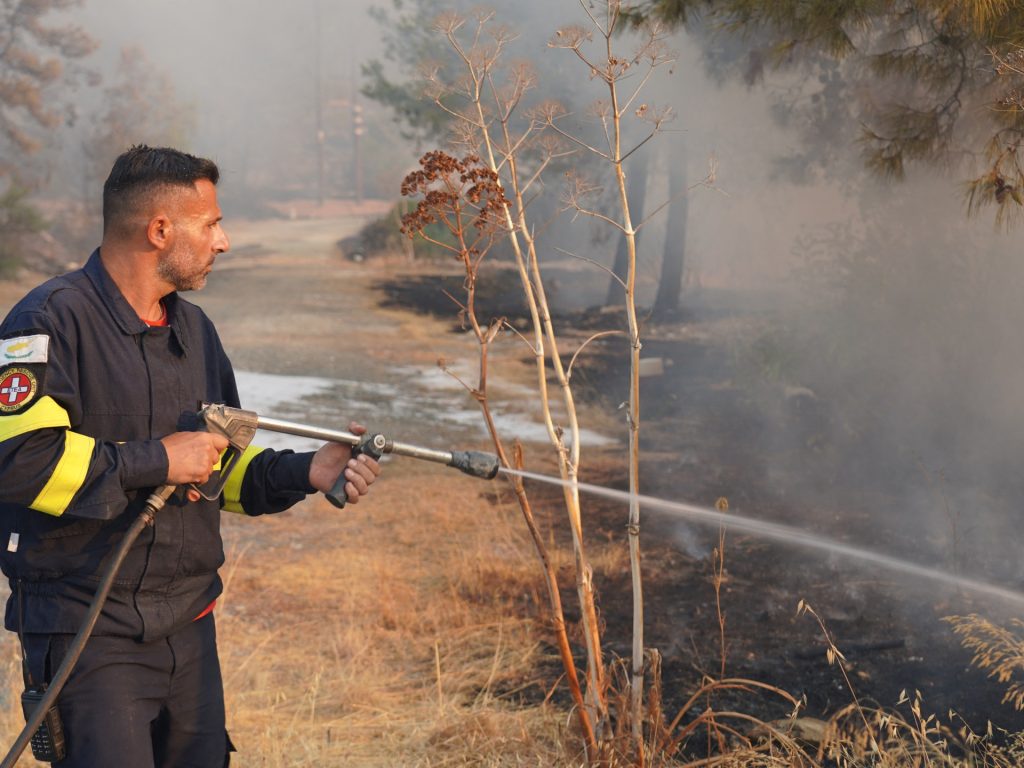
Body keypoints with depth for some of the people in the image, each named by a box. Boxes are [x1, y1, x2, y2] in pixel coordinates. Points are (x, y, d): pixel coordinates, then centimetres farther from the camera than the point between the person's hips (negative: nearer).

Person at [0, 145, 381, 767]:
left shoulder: (194, 329, 14)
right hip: (90, 637, -8)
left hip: (188, 625, 8)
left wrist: (306, 473, 2)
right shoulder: (53, 321, -13)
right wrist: (155, 460, -19)